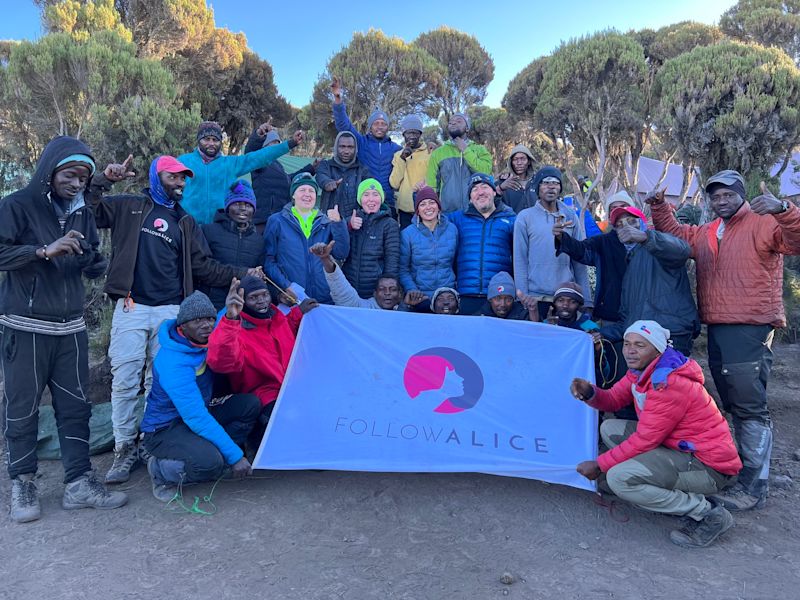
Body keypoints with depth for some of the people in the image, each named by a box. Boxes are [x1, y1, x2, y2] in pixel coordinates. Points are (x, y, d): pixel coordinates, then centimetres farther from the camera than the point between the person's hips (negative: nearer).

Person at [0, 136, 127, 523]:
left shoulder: (82, 212, 12)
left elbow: (93, 266, 15)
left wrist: (95, 262, -7)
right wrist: (45, 250, -21)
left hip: (70, 327, 5)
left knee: (75, 406, 5)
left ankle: (79, 483, 12)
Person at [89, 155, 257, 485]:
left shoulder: (185, 223, 18)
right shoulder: (129, 207, 11)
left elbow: (204, 268, 12)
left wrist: (241, 273, 2)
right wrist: (103, 180, -9)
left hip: (170, 311, 2)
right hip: (131, 309, -2)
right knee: (125, 383, -3)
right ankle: (125, 450, 8)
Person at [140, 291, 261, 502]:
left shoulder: (205, 338, -7)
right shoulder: (173, 363, -31)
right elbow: (196, 418, -33)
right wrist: (235, 455, -31)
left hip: (199, 413, 8)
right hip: (165, 428, -8)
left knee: (250, 404, -8)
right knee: (209, 464, -33)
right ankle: (161, 470, -3)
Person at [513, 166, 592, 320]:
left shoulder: (571, 217, 8)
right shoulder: (525, 217, 1)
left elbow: (579, 260, 7)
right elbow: (520, 260, -2)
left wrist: (586, 299, 3)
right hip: (535, 297, -2)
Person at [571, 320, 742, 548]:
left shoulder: (669, 383, -25)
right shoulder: (642, 370, 3)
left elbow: (645, 440, -23)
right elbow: (614, 399, 7)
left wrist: (599, 465, -16)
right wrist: (589, 392, -16)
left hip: (709, 465, -10)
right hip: (681, 447, 10)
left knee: (619, 478, -24)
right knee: (610, 429, 6)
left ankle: (707, 512, -7)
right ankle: (679, 494, 6)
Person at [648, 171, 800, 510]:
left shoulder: (764, 223, -5)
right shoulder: (704, 234, 18)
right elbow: (674, 233, 31)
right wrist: (659, 206, 16)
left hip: (750, 329, -8)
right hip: (716, 330, 8)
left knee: (750, 407, -7)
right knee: (733, 405, 16)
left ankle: (754, 486, 0)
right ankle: (745, 466, 30)